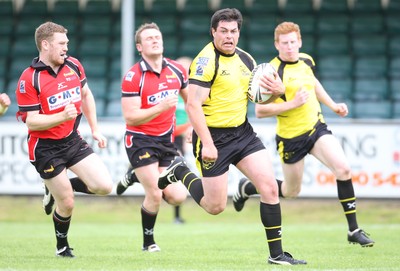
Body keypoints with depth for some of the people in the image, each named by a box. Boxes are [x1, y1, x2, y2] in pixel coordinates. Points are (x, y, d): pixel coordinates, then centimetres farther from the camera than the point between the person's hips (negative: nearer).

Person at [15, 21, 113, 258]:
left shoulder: (73, 65, 1)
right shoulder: (29, 80, -17)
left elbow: (86, 95, 18)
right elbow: (32, 122, -19)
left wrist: (95, 129, 15)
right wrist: (62, 117, -33)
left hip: (73, 140, 6)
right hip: (45, 148, -6)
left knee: (104, 186, -8)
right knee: (67, 204, -2)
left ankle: (57, 188, 18)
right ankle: (62, 245, 27)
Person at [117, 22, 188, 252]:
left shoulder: (176, 70, 0)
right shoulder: (133, 77, -16)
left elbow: (192, 100, 17)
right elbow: (130, 117, -20)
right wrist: (161, 107, -30)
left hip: (166, 140, 5)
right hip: (140, 140, -5)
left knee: (177, 197, -3)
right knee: (155, 196, -12)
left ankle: (136, 176, 24)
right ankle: (148, 241, 14)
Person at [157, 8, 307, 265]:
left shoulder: (245, 59, 8)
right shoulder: (206, 61, -16)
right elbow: (193, 105, -21)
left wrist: (276, 92, -3)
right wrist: (206, 144, -26)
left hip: (243, 132, 6)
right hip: (214, 137, -6)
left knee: (270, 187, -6)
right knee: (215, 206, 2)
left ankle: (277, 254, 1)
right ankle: (180, 172, 28)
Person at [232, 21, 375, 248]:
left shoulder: (306, 60, 2)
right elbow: (260, 111, -20)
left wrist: (333, 105, 20)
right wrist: (292, 103, -26)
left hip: (317, 127, 5)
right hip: (291, 137, -5)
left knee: (343, 169, -16)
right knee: (291, 191, 11)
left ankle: (354, 229, -8)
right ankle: (246, 188, 39)